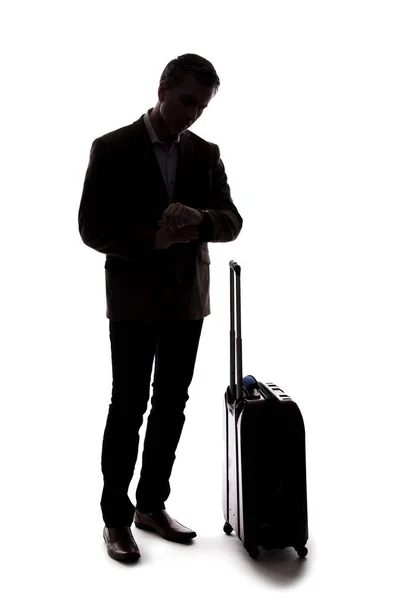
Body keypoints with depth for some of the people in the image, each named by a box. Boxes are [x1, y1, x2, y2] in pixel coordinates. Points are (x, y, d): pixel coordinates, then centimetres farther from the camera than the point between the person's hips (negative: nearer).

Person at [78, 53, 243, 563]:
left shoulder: (206, 153, 8)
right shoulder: (112, 149, -5)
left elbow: (231, 221, 4)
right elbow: (93, 228, -9)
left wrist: (199, 219, -18)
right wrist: (153, 239, -22)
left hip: (187, 300, 5)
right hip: (134, 301, -4)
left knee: (171, 407, 10)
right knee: (128, 409, 0)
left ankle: (152, 505, 24)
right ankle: (116, 518, 13)